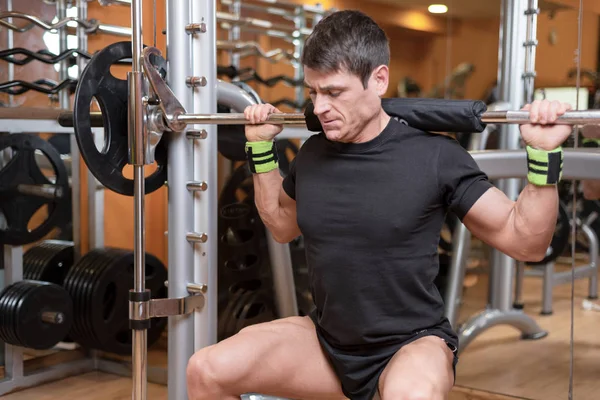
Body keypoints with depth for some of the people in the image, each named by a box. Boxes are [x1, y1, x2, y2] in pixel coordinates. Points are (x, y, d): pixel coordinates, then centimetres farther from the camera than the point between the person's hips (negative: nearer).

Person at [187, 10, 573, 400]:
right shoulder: (313, 155, 0)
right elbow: (282, 224, 20)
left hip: (411, 343, -5)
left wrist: (544, 154, -23)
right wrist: (261, 148, 13)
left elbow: (525, 241, -10)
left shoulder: (433, 156, -15)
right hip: (327, 340, 6)